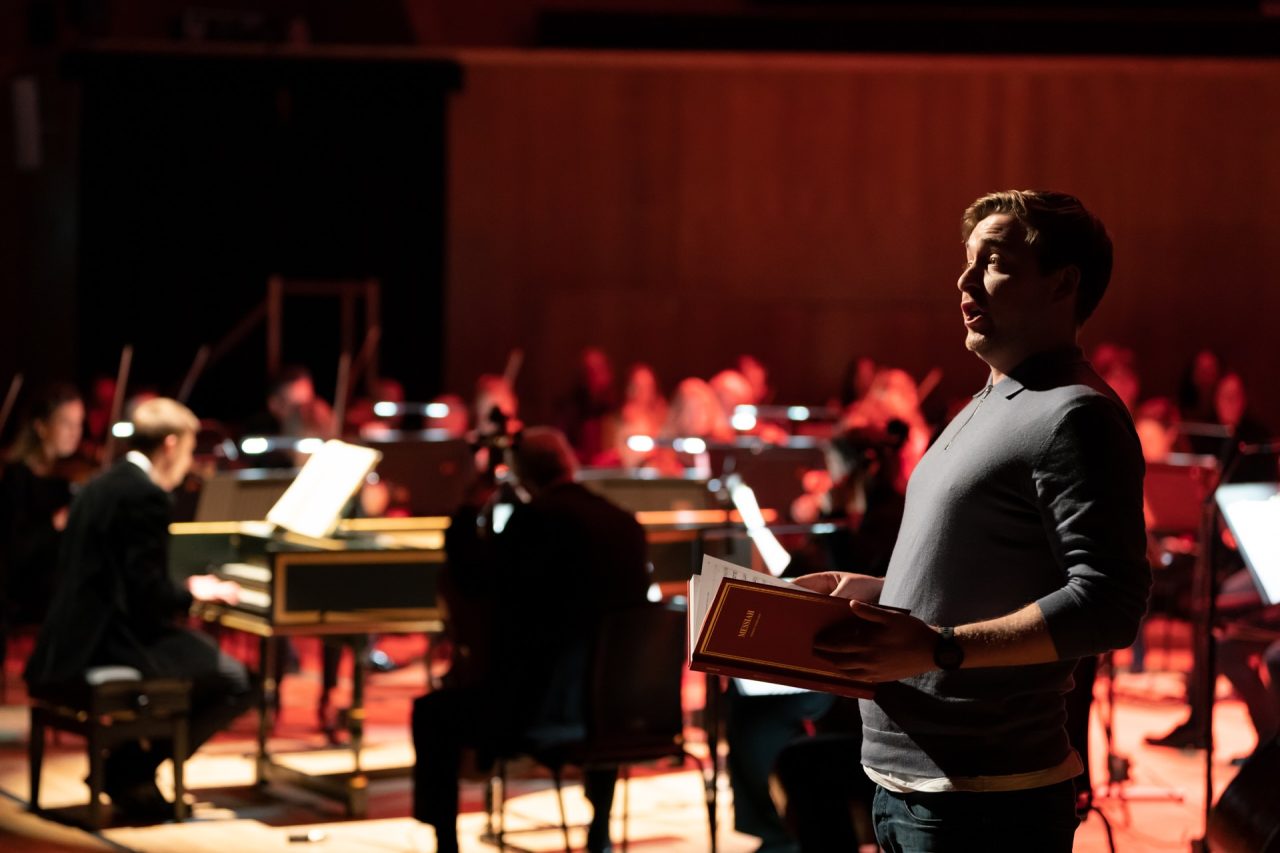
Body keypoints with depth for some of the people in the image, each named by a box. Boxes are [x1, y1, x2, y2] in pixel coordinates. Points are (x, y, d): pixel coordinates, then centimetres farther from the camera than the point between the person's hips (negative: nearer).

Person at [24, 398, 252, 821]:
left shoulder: (101, 486, 14)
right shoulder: (147, 496, -16)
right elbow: (147, 592, -19)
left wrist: (183, 590, 15)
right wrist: (194, 593, -1)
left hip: (77, 636, 10)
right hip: (112, 643, -10)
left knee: (206, 652, 26)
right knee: (235, 682, -8)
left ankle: (128, 763, 21)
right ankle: (133, 771, -1)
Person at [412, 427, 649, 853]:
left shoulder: (533, 519, -11)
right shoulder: (626, 524, 8)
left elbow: (475, 582, -11)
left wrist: (467, 518, 3)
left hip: (537, 704, -7)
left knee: (432, 714, 13)